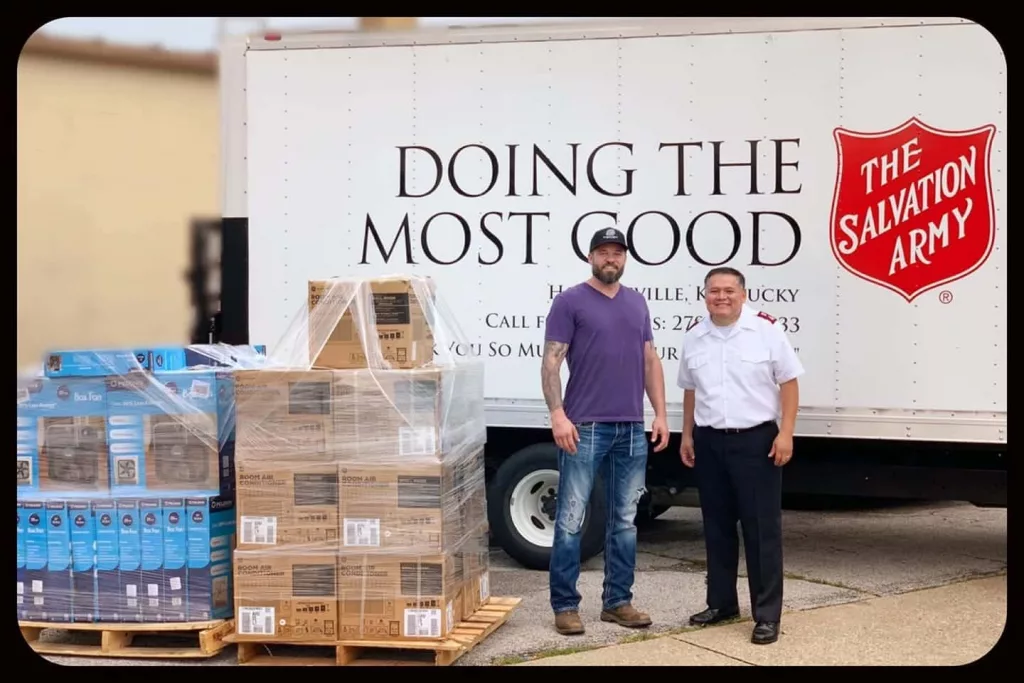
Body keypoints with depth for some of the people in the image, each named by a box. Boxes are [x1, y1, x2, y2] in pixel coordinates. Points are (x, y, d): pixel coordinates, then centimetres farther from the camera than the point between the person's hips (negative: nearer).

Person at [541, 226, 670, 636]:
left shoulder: (637, 303, 15)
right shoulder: (570, 301, -2)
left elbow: (650, 361, 16)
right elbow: (551, 362, -7)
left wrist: (660, 413, 7)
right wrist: (558, 415, -17)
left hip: (632, 429, 6)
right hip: (585, 428, -5)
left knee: (625, 521, 10)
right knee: (571, 520, -2)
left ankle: (618, 601, 18)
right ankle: (565, 605, 5)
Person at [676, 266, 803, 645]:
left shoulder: (766, 330, -7)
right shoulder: (694, 338, 7)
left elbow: (788, 382, -6)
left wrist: (785, 433, -12)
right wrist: (687, 436, 13)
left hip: (756, 440, -5)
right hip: (709, 442, 5)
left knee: (762, 529, -2)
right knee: (717, 527, 12)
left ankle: (767, 615, 2)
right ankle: (721, 602, 25)